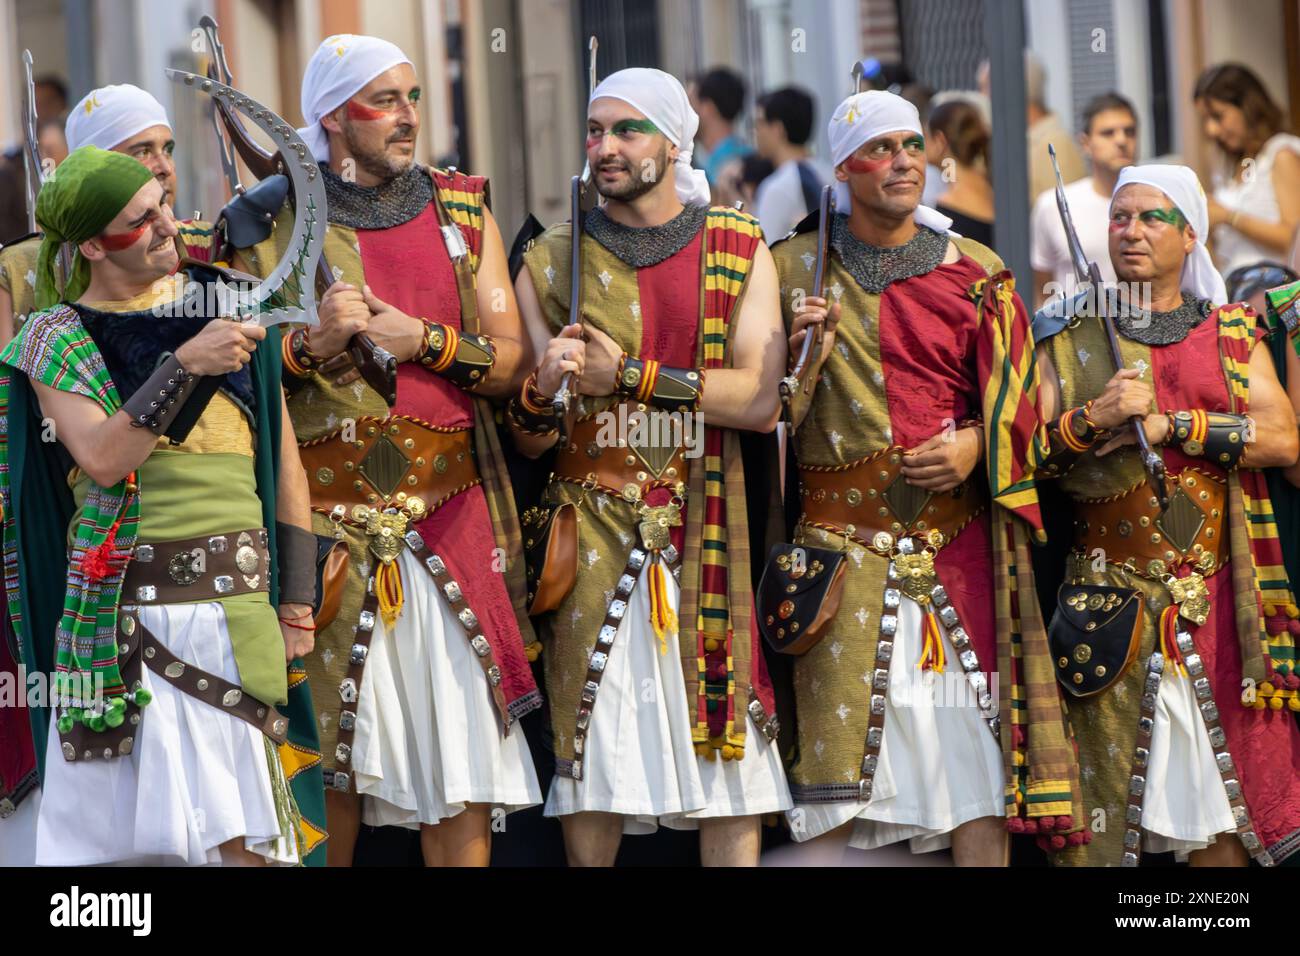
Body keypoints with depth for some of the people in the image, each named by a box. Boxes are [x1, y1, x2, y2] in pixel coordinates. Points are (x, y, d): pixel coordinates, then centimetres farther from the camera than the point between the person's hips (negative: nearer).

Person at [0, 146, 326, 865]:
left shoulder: (231, 306, 10)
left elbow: (284, 462, 13)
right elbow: (101, 457, -12)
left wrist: (296, 602, 8)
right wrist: (183, 365, -18)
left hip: (240, 609, 1)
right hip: (123, 610, -1)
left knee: (246, 834, -6)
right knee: (112, 832, -4)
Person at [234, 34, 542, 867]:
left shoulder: (462, 211, 12)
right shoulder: (279, 224, 4)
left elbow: (510, 361, 6)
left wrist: (423, 340, -10)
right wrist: (313, 346, -15)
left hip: (453, 511, 2)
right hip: (330, 518, -2)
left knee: (464, 758, -2)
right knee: (330, 752, -1)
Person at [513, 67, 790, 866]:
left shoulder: (739, 252, 6)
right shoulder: (554, 261, 9)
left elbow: (760, 400, -8)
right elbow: (526, 441, 7)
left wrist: (629, 375, -12)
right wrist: (542, 394, -16)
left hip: (706, 530, 0)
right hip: (593, 533, 1)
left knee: (728, 741, -3)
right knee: (589, 744, -3)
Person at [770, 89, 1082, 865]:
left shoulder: (975, 271, 10)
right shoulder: (795, 269, 8)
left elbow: (1020, 398, 11)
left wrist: (976, 444, -8)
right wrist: (804, 355, -9)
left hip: (959, 534, 1)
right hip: (844, 542, -1)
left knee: (976, 746, -3)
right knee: (835, 768, -6)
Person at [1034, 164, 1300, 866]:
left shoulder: (1234, 335, 10)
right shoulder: (1070, 337, 9)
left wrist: (1169, 426, -12)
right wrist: (1093, 420, -16)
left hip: (1218, 595, 1)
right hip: (1110, 592, -1)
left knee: (1228, 797, 0)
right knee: (1100, 796, -4)